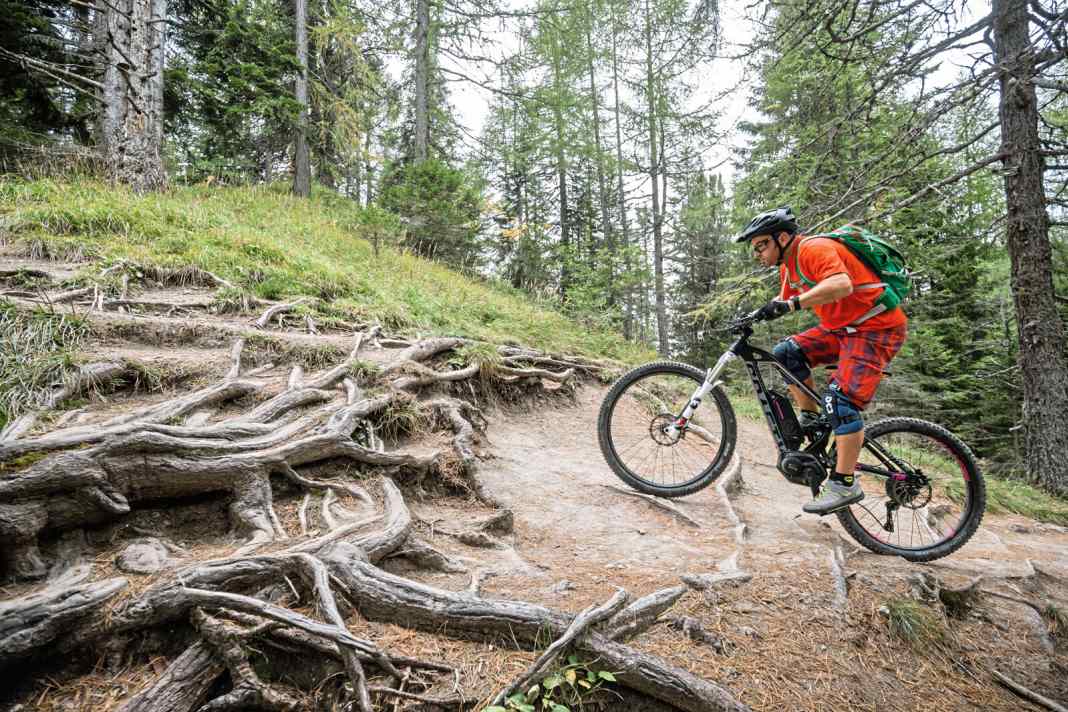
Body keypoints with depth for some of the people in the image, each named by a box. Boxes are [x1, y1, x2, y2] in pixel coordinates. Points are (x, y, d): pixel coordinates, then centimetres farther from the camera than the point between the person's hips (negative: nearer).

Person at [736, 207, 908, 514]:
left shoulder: (814, 248, -21)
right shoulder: (789, 264, 9)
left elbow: (842, 284, -38)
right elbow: (783, 302, 18)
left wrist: (791, 303, -46)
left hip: (877, 327, -9)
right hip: (843, 328, 9)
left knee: (841, 399, -18)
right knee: (786, 353, -3)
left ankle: (845, 485, -10)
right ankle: (811, 419, 8)